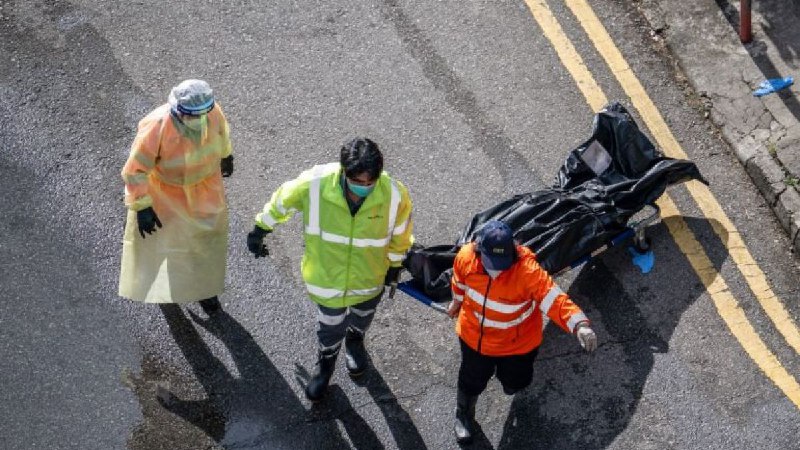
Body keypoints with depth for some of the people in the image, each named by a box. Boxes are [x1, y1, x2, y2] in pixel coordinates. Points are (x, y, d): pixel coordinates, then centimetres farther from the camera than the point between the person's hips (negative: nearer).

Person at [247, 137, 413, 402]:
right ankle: (326, 360, 53)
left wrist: (394, 265, 8)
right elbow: (282, 201, -11)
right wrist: (260, 230, 3)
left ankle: (355, 340, 66)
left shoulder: (395, 195, -30)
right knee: (331, 325, 19)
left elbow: (400, 234, -8)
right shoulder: (314, 184, -33)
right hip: (327, 274, -1)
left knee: (363, 315, 31)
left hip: (371, 276, 2)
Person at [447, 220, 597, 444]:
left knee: (514, 384, 25)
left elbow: (554, 300, -44)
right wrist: (457, 301, 18)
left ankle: (510, 377, 65)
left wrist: (580, 325, -61)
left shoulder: (527, 270, -39)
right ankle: (464, 415, 57)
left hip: (518, 343, -1)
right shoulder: (465, 258, -26)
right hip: (474, 336, 2)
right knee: (472, 380, 25)